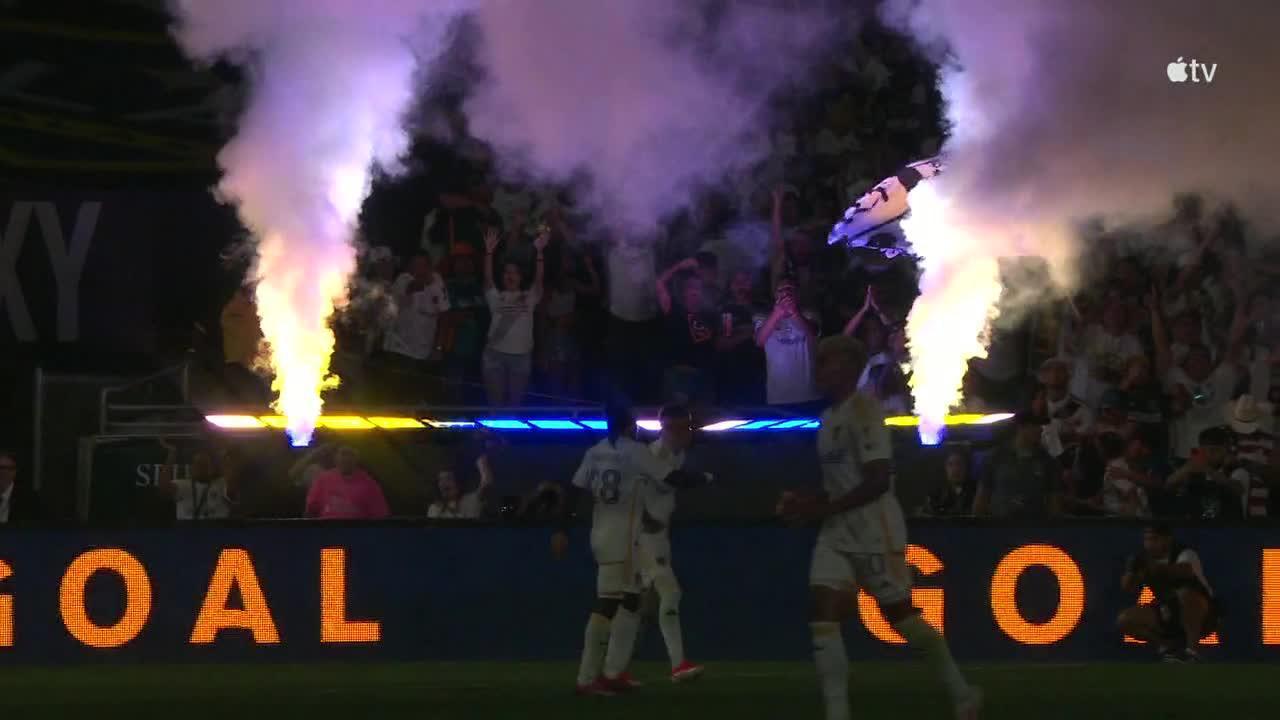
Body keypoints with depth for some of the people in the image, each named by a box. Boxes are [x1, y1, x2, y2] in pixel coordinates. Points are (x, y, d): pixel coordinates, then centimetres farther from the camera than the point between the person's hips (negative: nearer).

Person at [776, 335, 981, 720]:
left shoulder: (863, 409, -14)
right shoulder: (829, 417, 13)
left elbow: (879, 480, -21)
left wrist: (823, 508, -20)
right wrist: (807, 503, 3)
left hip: (875, 532, -8)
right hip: (838, 533, 8)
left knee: (901, 615, 4)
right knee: (823, 614, -8)